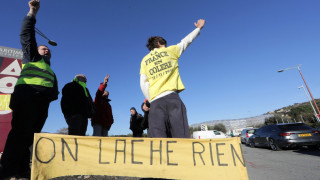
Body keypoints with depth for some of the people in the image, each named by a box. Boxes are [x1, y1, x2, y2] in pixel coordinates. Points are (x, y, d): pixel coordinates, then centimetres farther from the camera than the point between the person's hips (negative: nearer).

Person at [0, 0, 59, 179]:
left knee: (30, 136, 2)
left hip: (42, 103, 6)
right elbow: (27, 36, 13)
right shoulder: (31, 57, 22)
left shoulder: (51, 72, 35)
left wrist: (52, 94, 5)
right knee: (20, 132, -13)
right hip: (27, 96, -5)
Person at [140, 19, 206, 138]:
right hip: (171, 97, -2)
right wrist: (198, 28, 46)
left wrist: (151, 101, 15)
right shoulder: (169, 50, 15)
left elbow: (143, 85, 11)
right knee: (181, 137, -7)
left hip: (155, 101, 3)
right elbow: (186, 41, 30)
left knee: (158, 139, -2)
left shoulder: (144, 60, 20)